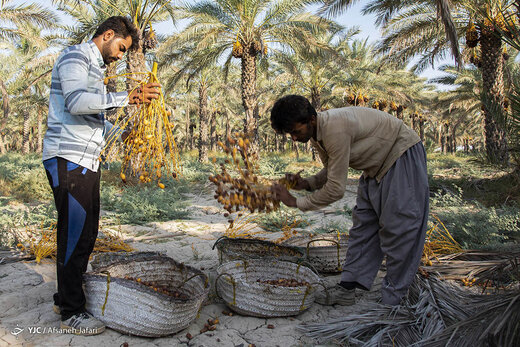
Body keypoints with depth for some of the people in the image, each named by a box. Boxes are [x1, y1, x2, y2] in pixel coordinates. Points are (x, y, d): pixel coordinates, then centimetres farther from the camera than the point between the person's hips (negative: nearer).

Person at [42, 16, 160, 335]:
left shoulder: (96, 68, 24)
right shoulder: (75, 56, -5)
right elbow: (76, 103, -25)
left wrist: (122, 133, 17)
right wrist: (128, 97, -29)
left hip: (87, 162, 9)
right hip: (68, 161, -9)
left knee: (86, 233, 12)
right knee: (75, 234, -5)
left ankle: (67, 296, 26)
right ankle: (71, 313, 7)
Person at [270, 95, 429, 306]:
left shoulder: (335, 130, -34)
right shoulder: (316, 133, -4)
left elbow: (336, 189, -31)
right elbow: (332, 171, 9)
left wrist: (296, 202, -23)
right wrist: (306, 183, -9)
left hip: (402, 157, -10)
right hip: (376, 164, 10)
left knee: (397, 229, -7)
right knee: (363, 225, 7)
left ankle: (391, 301, 3)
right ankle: (347, 289, 13)